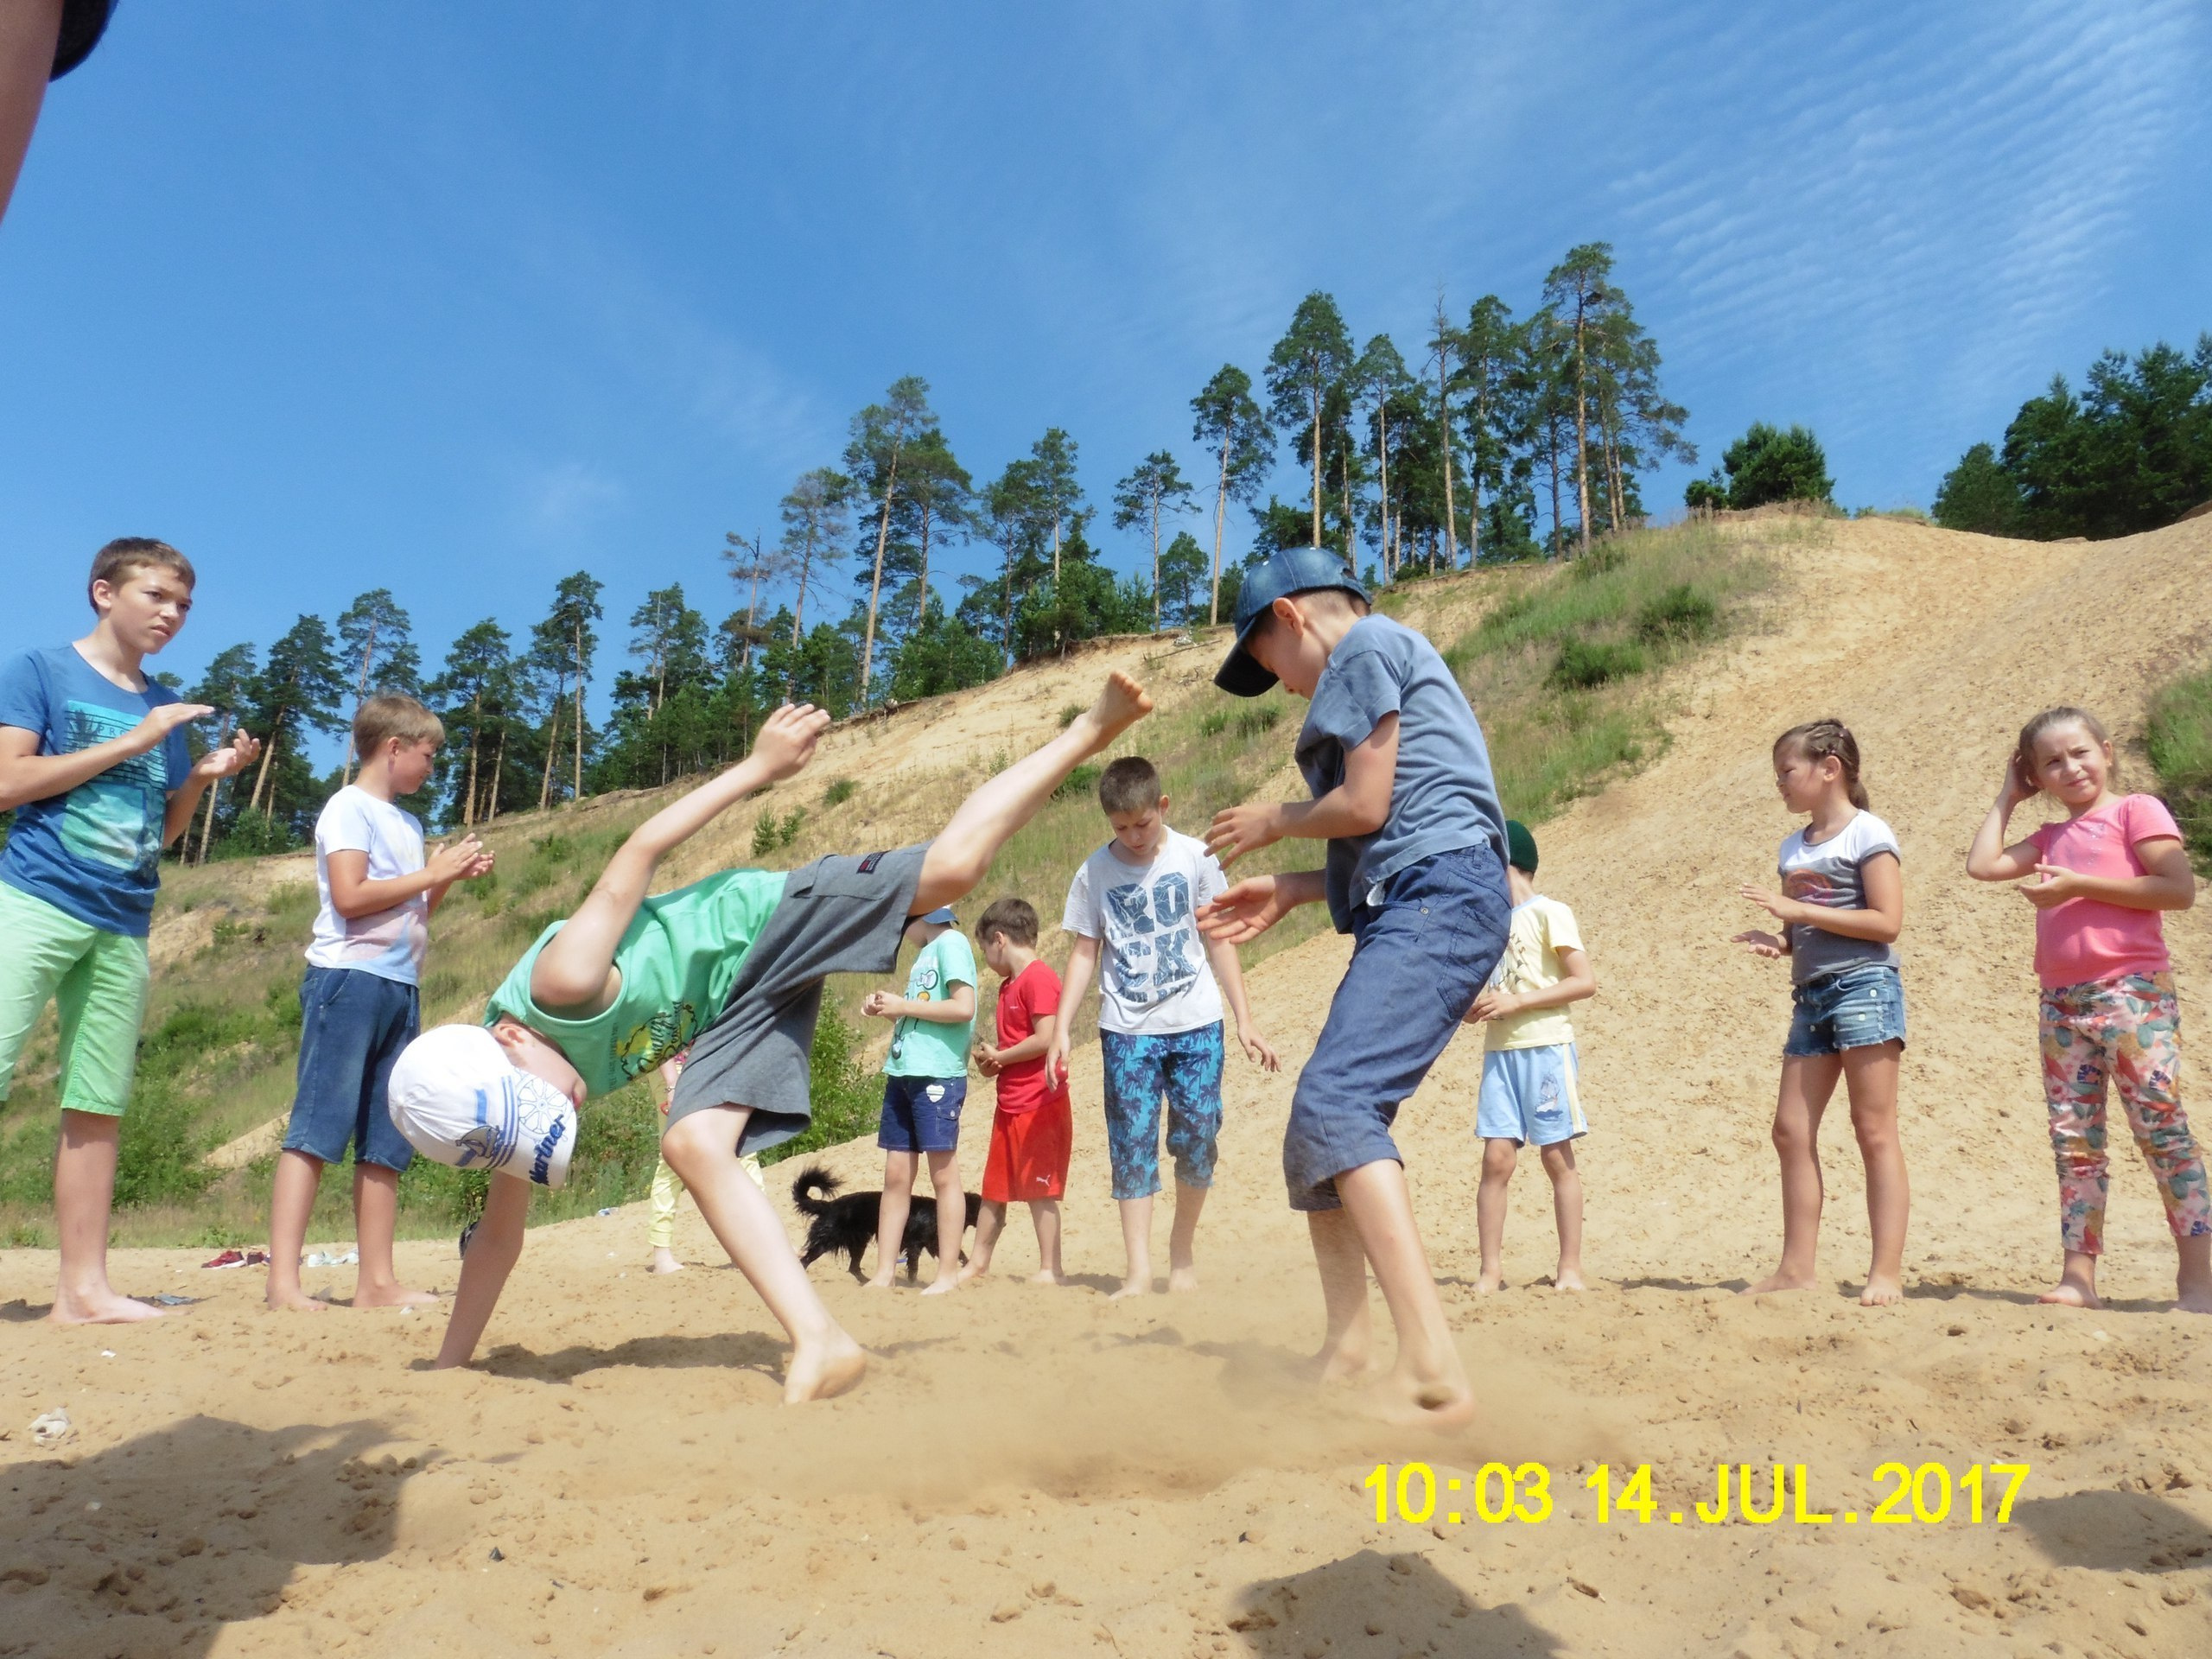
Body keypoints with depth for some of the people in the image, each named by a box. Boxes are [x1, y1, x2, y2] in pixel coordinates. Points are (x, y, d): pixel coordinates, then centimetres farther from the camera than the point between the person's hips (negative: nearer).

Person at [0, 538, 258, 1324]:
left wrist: (203, 776, 2)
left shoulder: (167, 707, 17)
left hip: (124, 925, 5)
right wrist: (133, 742, -9)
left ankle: (83, 1288, 8)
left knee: (99, 1107, 4)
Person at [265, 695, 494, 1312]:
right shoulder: (349, 808, -3)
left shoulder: (408, 822, 21)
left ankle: (376, 1280, 10)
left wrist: (453, 877, 10)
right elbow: (350, 896, -14)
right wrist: (432, 873, -8)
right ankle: (282, 1279, -9)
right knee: (318, 1130, -9)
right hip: (350, 978, -8)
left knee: (387, 1145, 6)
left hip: (402, 986, 8)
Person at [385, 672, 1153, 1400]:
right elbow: (498, 1236, 5)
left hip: (768, 920, -5)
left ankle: (1085, 733, 3)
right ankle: (819, 1344, -13)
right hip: (736, 1004, 5)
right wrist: (446, 1369, 8)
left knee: (951, 867, -16)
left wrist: (757, 768, -17)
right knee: (694, 1143, -16)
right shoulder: (495, 1087, -8)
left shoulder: (557, 985, -32)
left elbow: (636, 856, -24)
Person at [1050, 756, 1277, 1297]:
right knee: (1132, 1145, -3)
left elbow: (1219, 941, 5)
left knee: (1198, 1141, -1)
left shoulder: (1195, 858, -1)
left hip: (1196, 1024, 0)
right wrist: (1061, 1030, -3)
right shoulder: (1094, 872, 0)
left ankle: (1183, 1254, 20)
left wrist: (1244, 1020, 3)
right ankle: (1138, 1272, 3)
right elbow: (1084, 953, 4)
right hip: (1127, 1029, 0)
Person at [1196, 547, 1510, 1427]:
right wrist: (1287, 892, 20)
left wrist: (1274, 821, 8)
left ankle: (1433, 1374, -33)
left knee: (1333, 1101, -25)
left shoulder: (1367, 645, 0)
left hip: (1439, 898, -11)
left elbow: (1365, 806, -9)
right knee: (1319, 1122, 10)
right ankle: (1346, 1348, 16)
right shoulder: (1375, 664, 29)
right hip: (1412, 907, 11)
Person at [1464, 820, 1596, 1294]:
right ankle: (1490, 1271, 3)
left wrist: (1517, 1001, -15)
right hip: (1499, 1051, 5)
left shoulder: (1549, 914, -4)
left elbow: (1585, 982, -11)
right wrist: (1473, 1007, 4)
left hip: (1546, 1048, -5)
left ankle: (1570, 1269, 9)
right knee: (1497, 1159, -1)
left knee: (1557, 1158, 0)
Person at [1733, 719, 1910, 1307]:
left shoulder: (1867, 833, -5)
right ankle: (1796, 1268, 10)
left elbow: (1886, 922, -13)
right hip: (1811, 994, 8)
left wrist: (1799, 910, -16)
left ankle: (1888, 1272, 1)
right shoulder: (1794, 847, 17)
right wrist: (1777, 941, -2)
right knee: (1791, 1131, 4)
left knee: (1874, 1131, -4)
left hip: (1864, 986, -8)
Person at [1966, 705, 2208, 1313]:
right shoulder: (2051, 838, 18)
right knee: (2073, 1141, 5)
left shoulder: (2136, 810, 0)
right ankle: (2078, 1277, 8)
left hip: (2131, 992, -6)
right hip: (2061, 1003, 6)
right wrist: (2008, 796, 16)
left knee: (2161, 1127, -5)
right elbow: (1981, 864, 8)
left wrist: (2078, 885, -15)